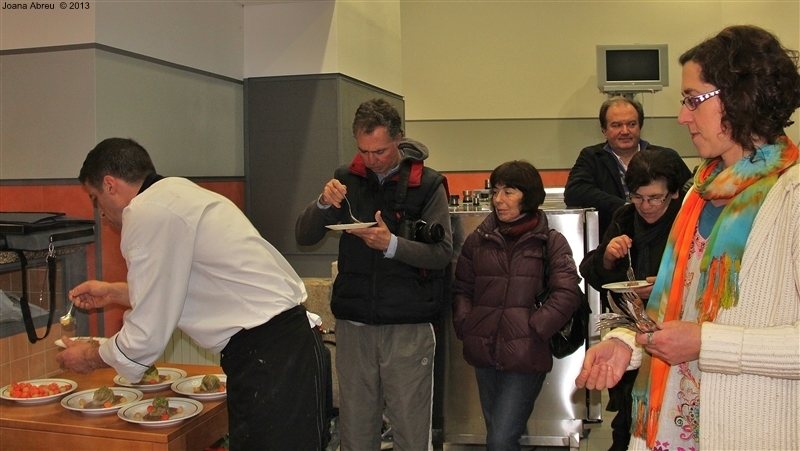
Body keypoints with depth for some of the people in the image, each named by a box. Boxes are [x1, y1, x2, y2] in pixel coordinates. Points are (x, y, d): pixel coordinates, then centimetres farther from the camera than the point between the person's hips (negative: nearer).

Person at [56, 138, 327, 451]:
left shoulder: (147, 212, -13)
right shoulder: (176, 193, 15)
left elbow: (148, 334, -9)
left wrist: (92, 358, 10)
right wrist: (114, 292, 36)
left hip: (271, 359, -10)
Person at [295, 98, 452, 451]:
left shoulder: (428, 184, -4)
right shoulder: (347, 179, 4)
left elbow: (442, 252, -9)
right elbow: (303, 237, 5)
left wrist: (392, 244, -25)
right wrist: (323, 204, -14)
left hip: (409, 326, -3)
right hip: (353, 323, 3)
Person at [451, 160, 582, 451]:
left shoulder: (551, 242, 0)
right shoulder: (478, 240, 10)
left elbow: (568, 293, -8)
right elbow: (461, 289, 13)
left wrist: (534, 330, -14)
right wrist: (465, 324, -2)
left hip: (526, 356, -4)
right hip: (484, 354, 5)